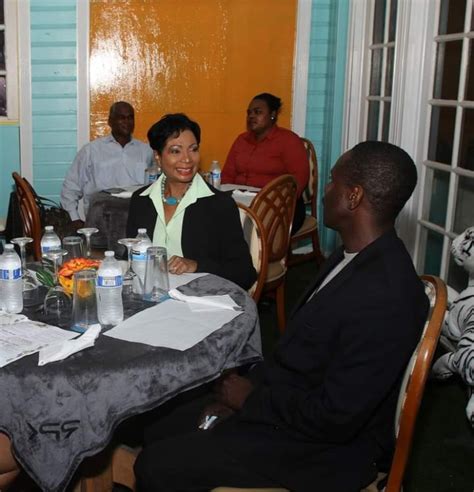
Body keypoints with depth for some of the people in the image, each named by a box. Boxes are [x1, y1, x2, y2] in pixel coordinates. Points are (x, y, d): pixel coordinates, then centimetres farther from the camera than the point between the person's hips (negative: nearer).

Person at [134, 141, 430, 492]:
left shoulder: (383, 298, -30)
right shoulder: (356, 256, 3)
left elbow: (335, 419, -27)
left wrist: (252, 399, -13)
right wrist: (251, 390, -3)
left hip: (326, 445, -9)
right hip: (293, 404, 9)